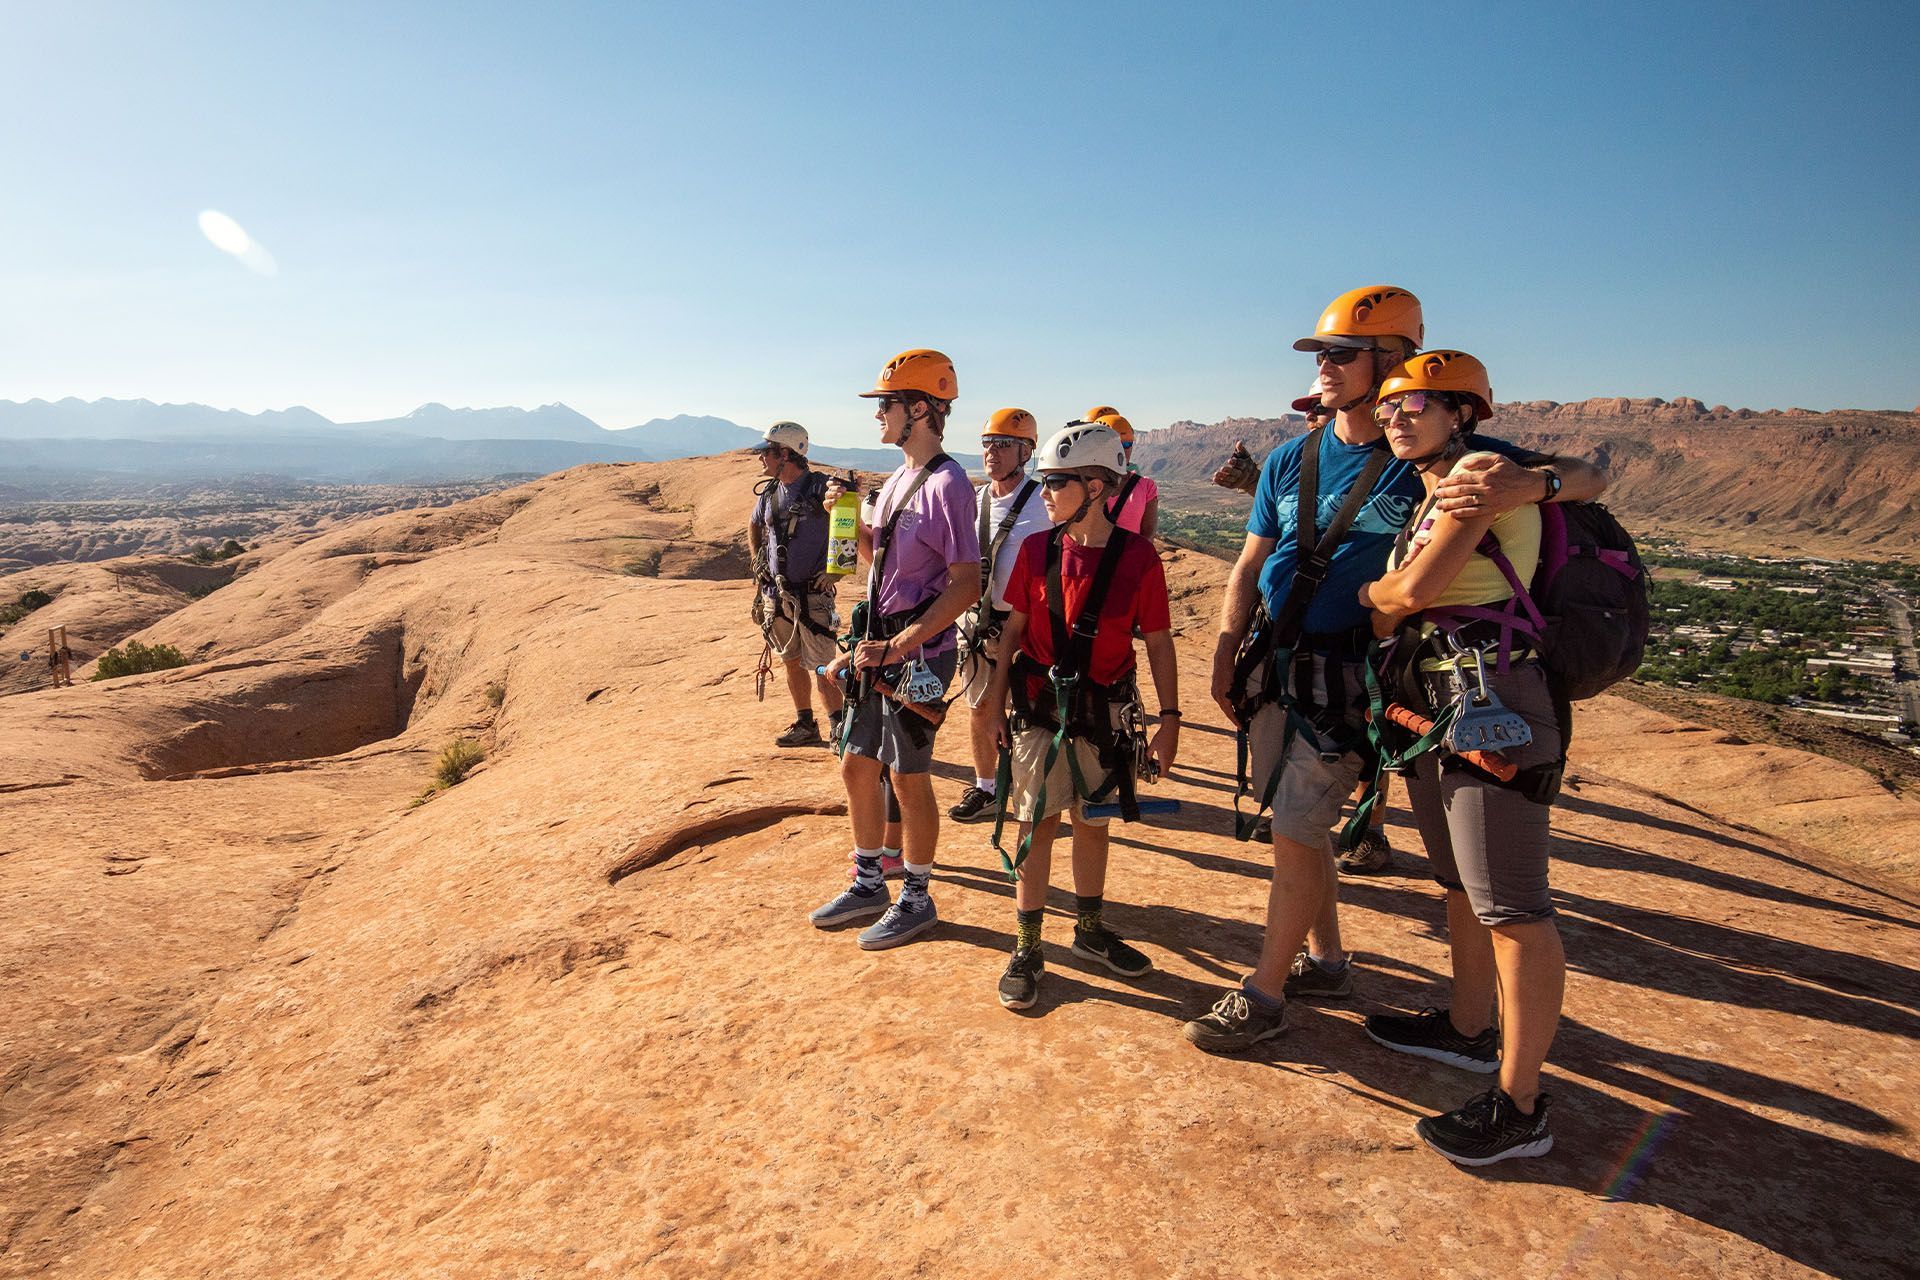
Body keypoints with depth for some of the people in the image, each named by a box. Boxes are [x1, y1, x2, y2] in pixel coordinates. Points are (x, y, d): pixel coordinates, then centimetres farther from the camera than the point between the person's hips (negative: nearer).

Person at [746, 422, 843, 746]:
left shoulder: (821, 488, -12)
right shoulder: (769, 492, 8)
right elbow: (754, 526, 27)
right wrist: (759, 562, 16)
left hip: (813, 594, -7)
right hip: (776, 594, 7)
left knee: (820, 665, -5)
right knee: (791, 662, 14)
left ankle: (840, 729, 6)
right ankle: (805, 725, 26)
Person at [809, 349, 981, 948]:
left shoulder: (946, 482, -16)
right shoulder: (899, 478, 13)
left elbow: (967, 585, -21)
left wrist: (897, 648, -25)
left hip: (917, 653, -9)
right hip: (879, 645, 9)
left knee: (908, 777, 3)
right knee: (857, 767, 15)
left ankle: (916, 899, 22)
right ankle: (869, 884, 32)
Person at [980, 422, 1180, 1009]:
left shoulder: (1138, 557, -7)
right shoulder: (1037, 549, -2)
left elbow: (1158, 641, -2)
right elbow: (1013, 629, 4)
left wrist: (1169, 717, -5)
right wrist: (995, 701, 4)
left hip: (1104, 712, 0)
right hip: (1039, 705, 0)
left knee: (1093, 822, 14)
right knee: (1037, 823, 2)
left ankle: (1090, 930, 33)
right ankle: (1027, 949, 14)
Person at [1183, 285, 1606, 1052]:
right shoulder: (1290, 460, 8)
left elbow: (1590, 476, -10)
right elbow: (1250, 566, 11)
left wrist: (1532, 483, -33)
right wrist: (1225, 653, 3)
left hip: (1344, 678, -5)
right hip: (1273, 667, 6)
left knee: (1295, 835, -4)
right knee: (1297, 823, 15)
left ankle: (1264, 994, 13)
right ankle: (1325, 961, 35)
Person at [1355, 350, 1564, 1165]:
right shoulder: (1429, 497, 20)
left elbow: (1414, 590, -18)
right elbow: (1391, 620, 15)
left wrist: (1368, 590, 1)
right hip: (1435, 701, 10)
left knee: (1510, 906, -5)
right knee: (1461, 884, 21)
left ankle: (1519, 1107, 4)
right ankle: (1469, 1030, 38)